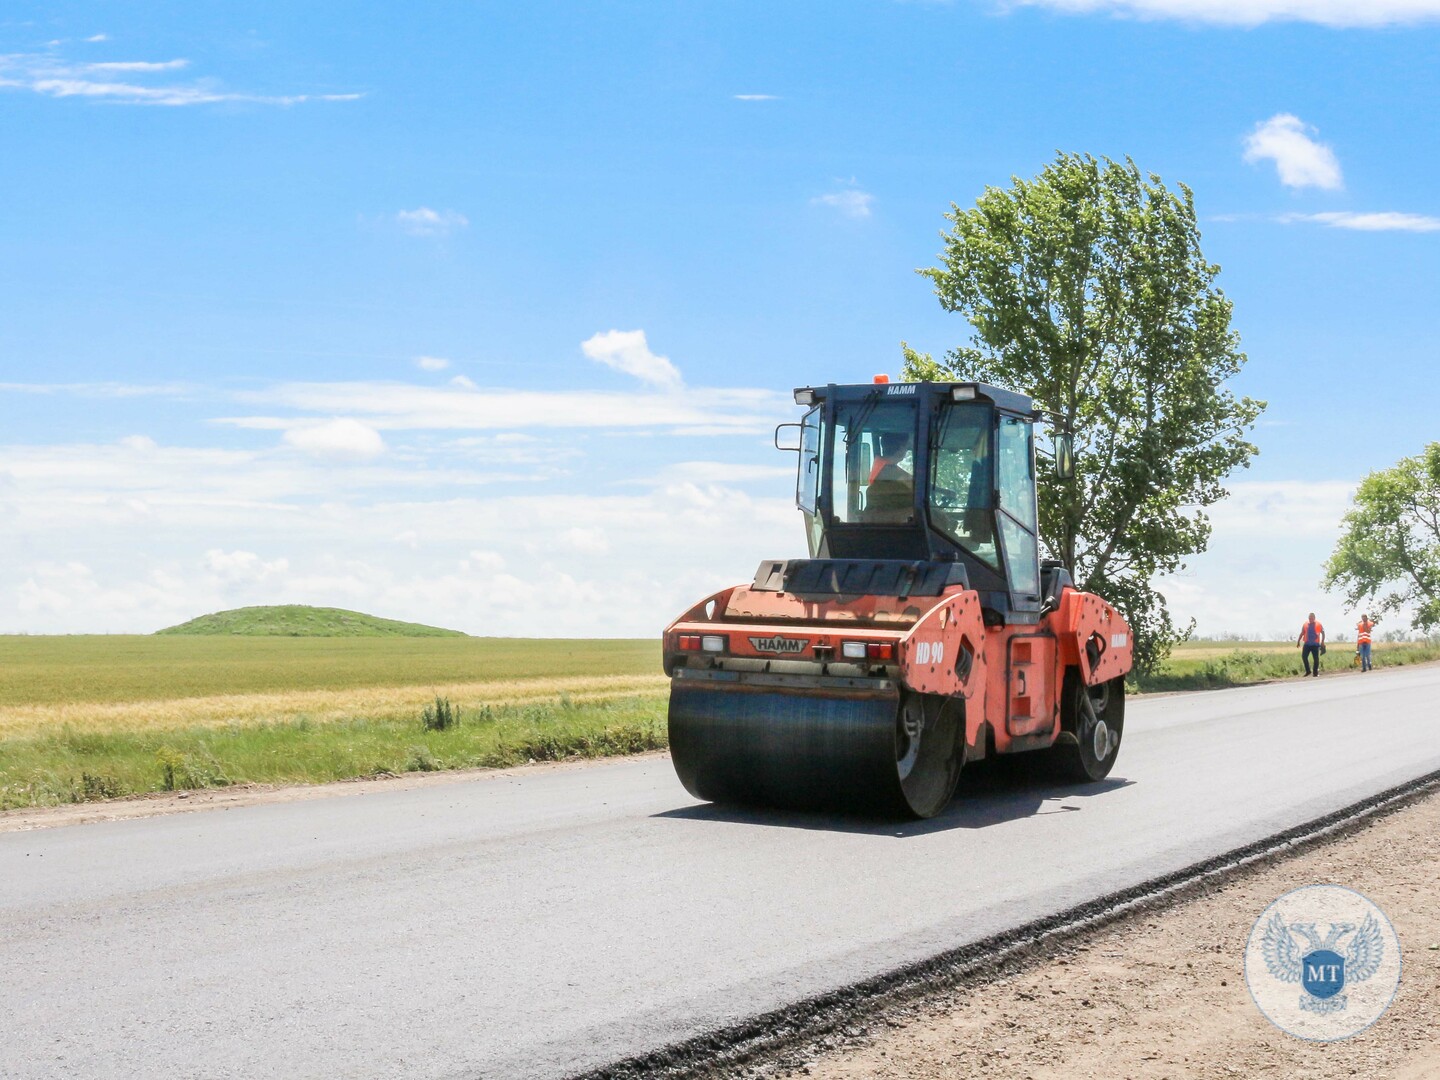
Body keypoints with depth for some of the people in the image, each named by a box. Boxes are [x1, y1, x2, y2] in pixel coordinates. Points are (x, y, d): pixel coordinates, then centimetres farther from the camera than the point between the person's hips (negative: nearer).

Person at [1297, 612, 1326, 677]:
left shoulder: (1318, 625, 1)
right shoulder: (1305, 624, 7)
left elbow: (1323, 633, 6)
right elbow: (1302, 633, 15)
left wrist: (1322, 642, -3)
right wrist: (1298, 641, 11)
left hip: (1315, 644, -2)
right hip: (1307, 644, 2)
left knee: (1316, 658, 0)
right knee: (1304, 656, -7)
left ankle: (1315, 673, 9)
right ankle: (1308, 671, 6)